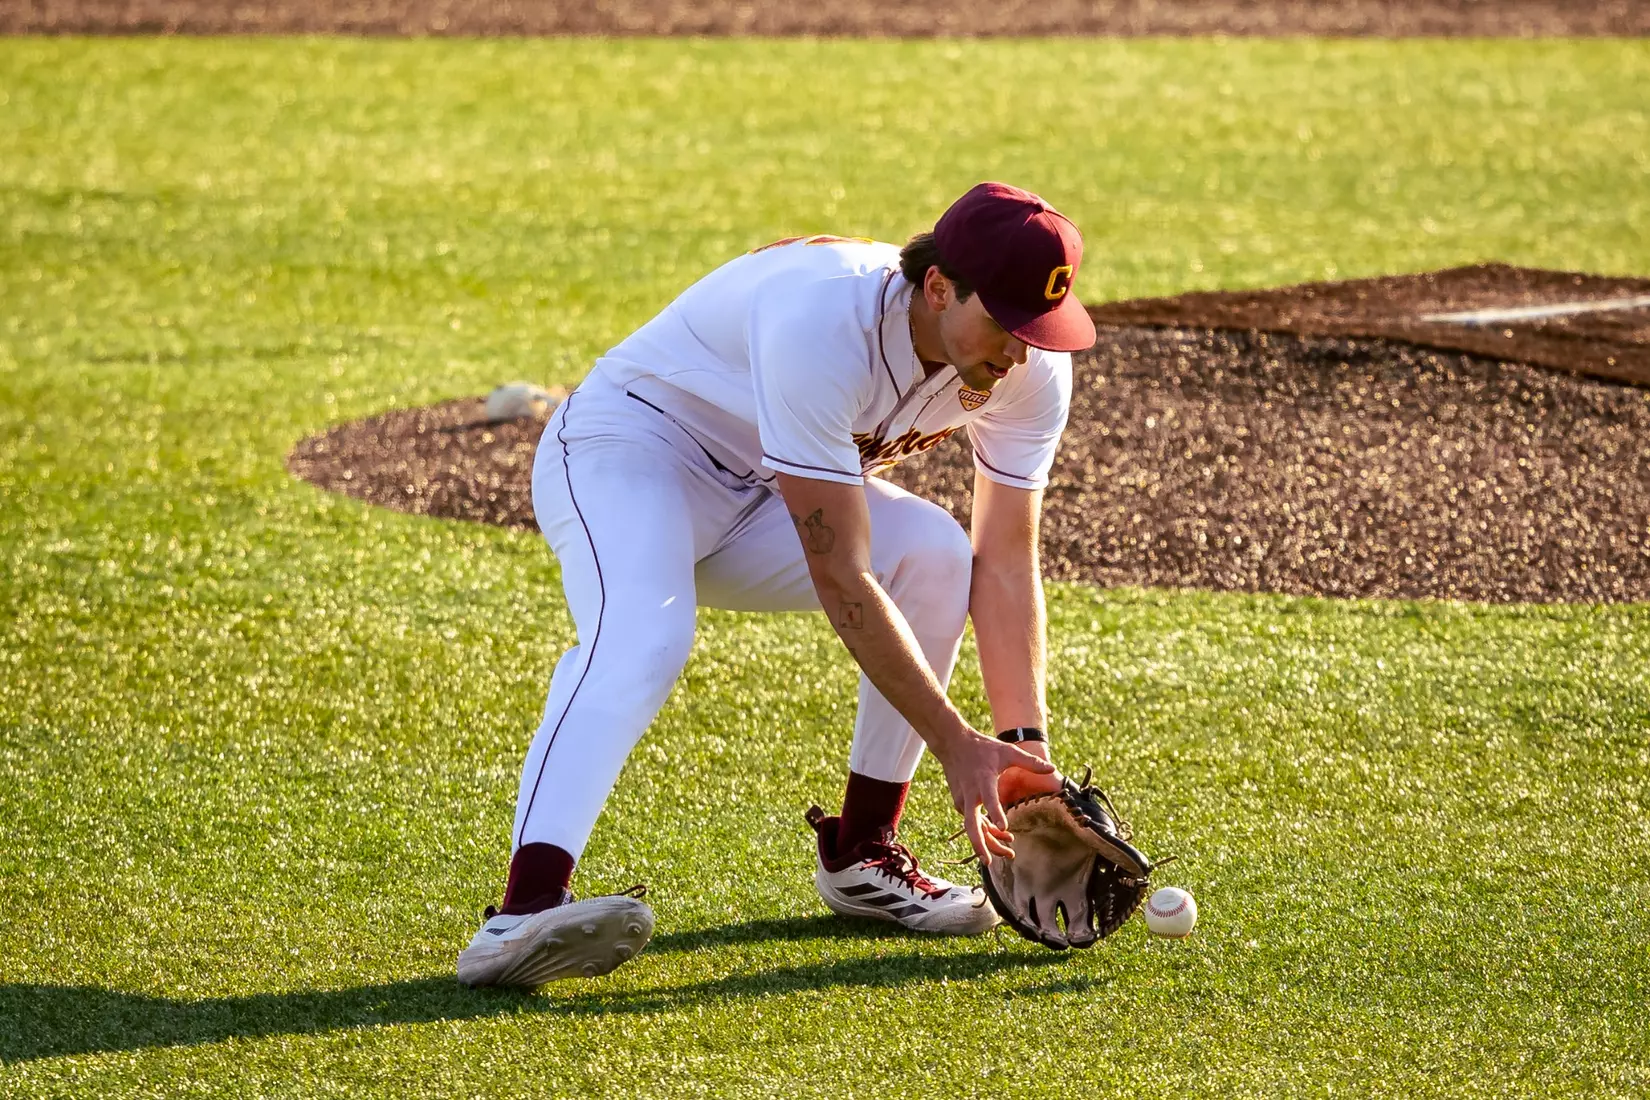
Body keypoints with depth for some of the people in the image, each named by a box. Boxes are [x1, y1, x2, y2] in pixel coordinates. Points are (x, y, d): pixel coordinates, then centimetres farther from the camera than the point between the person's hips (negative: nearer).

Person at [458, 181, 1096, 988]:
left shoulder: (1031, 365, -15)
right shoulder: (819, 322, -37)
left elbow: (1004, 562, -11)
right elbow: (840, 580, -36)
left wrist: (1025, 743, -22)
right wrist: (955, 745, -35)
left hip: (759, 500, 7)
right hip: (628, 450, -7)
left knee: (936, 557, -21)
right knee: (643, 640, -36)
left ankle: (860, 855, -7)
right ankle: (522, 913, -52)